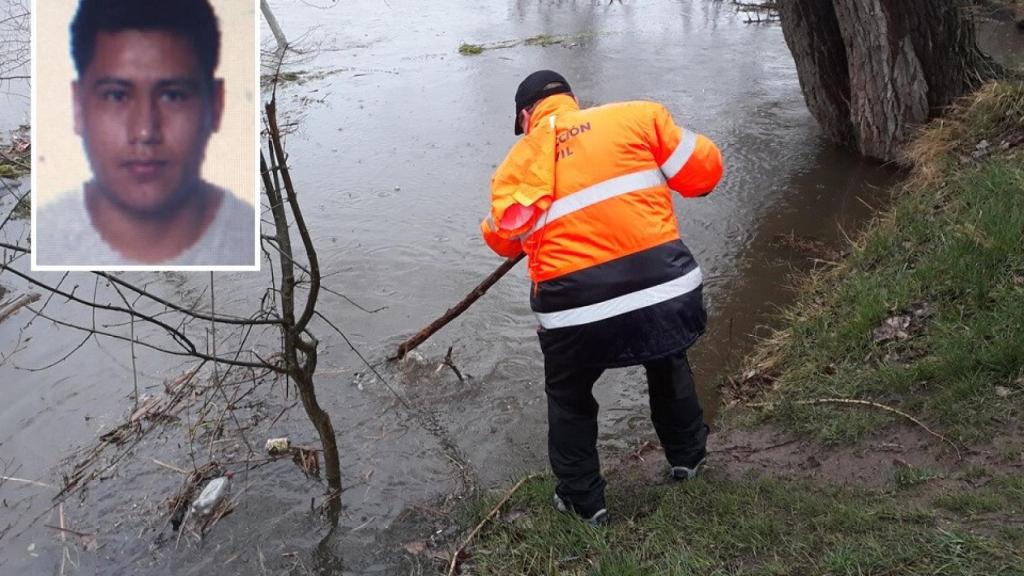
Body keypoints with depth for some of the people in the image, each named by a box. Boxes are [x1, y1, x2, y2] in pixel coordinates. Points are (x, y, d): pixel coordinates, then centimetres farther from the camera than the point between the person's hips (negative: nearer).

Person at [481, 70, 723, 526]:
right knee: (668, 364, 33)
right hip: (664, 283, 2)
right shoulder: (637, 117, 7)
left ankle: (582, 501, 35)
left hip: (577, 306, -1)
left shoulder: (521, 157, 10)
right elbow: (703, 169, 5)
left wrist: (496, 230, 30)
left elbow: (505, 236, 7)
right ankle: (687, 456, 49)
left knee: (569, 396, 26)